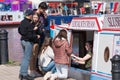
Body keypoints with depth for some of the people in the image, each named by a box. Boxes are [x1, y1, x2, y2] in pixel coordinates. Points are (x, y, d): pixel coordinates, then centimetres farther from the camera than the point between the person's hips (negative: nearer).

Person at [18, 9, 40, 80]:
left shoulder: (22, 22, 6)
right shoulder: (29, 24, -21)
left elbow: (19, 31, 16)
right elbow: (30, 35, -23)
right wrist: (36, 36, -10)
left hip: (23, 40, 9)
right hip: (28, 41, -9)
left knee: (25, 57, 19)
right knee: (27, 58, -1)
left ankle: (21, 73, 23)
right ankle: (25, 74, 4)